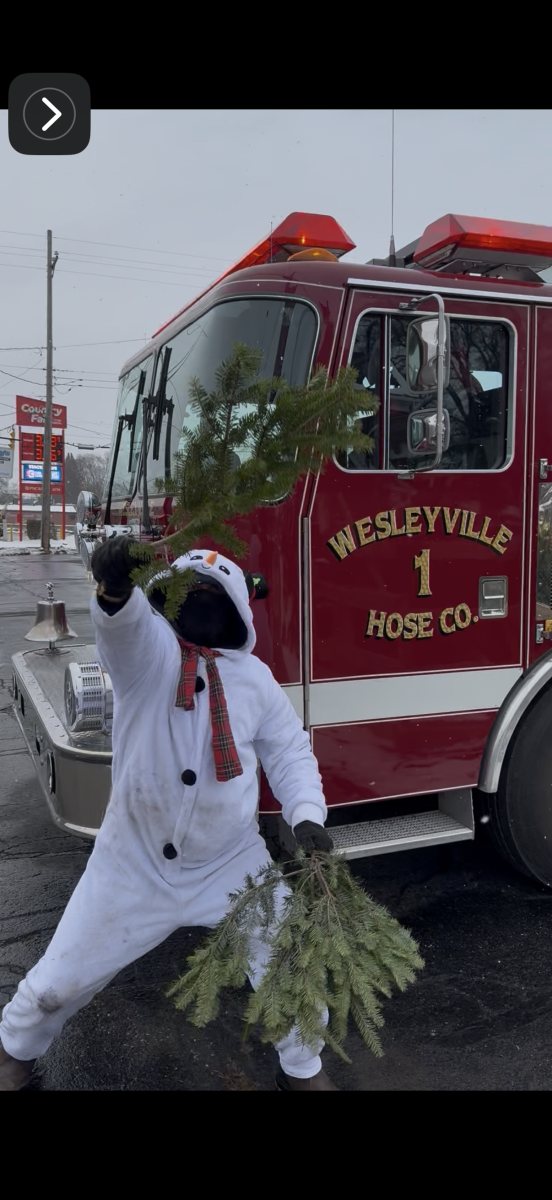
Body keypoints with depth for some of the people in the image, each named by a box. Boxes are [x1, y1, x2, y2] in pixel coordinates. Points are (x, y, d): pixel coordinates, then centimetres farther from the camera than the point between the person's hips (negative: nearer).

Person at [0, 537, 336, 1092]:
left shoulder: (254, 675, -2)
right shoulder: (145, 646, -13)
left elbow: (289, 751, 5)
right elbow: (123, 620, -36)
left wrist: (306, 815, -13)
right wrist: (114, 585, -60)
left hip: (231, 863, 2)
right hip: (134, 859, -1)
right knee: (62, 978, 10)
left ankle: (303, 1069, 33)